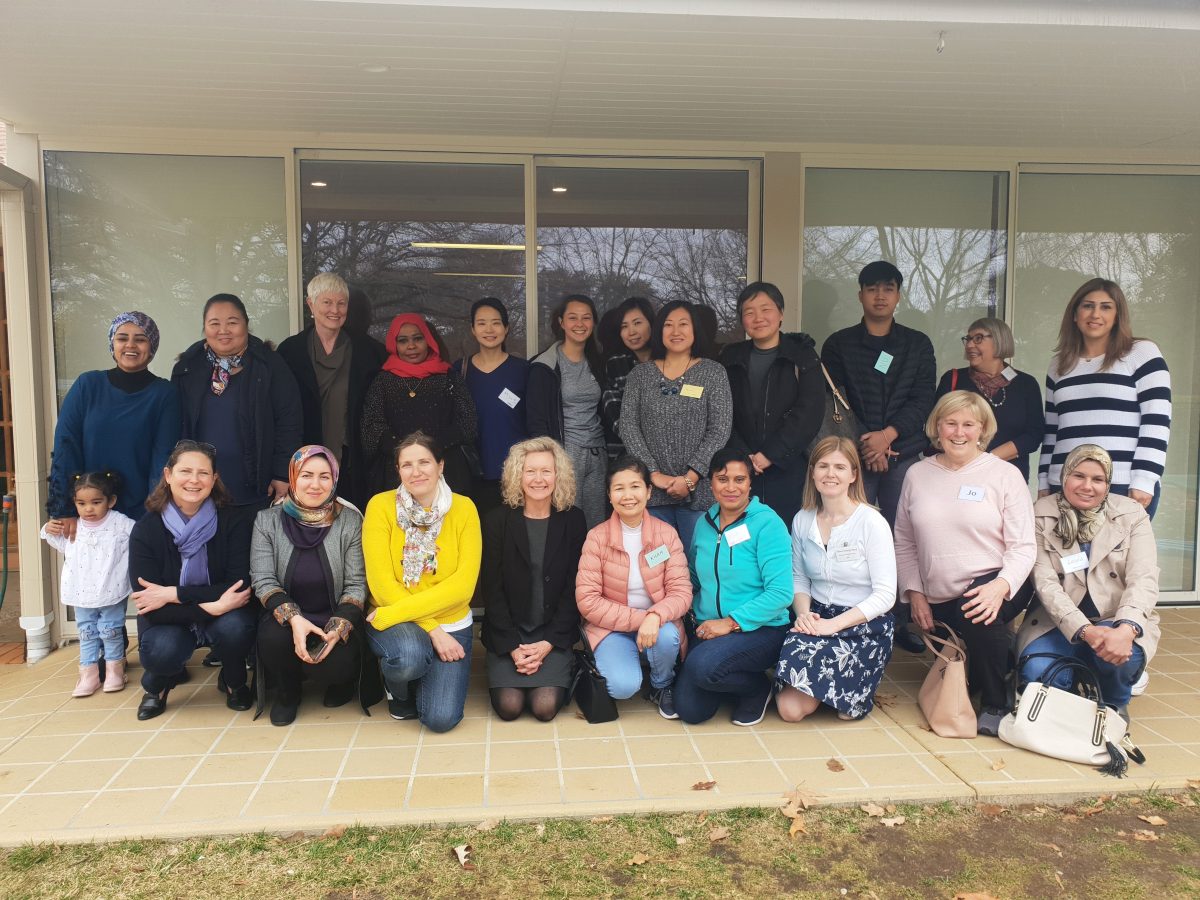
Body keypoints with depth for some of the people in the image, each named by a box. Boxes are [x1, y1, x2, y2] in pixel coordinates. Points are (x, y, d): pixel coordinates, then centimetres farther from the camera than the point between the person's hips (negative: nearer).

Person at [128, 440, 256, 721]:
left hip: (223, 616, 0)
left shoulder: (233, 522, -14)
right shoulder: (145, 529, -12)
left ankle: (233, 682, 3)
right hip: (169, 622, 0)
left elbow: (239, 588, -19)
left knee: (235, 627, -34)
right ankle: (158, 684, 8)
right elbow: (147, 603, -18)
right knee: (161, 650, -33)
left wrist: (174, 594, -25)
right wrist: (210, 606, -31)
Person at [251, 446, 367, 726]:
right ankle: (287, 692, 3)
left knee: (333, 666, -30)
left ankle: (339, 681, 12)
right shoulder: (268, 520, -3)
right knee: (273, 637, -32)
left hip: (336, 622, -1)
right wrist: (294, 618, -25)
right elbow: (263, 581, -7)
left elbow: (356, 585, -7)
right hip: (287, 618, 1)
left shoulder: (351, 521, -6)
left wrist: (338, 628, -24)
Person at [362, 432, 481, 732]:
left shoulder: (463, 508, -6)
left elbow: (463, 584, -13)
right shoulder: (381, 505, -8)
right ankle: (397, 687, 4)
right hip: (394, 624, -1)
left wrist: (396, 612, -21)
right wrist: (431, 628, -19)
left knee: (441, 718, -17)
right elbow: (381, 582, -13)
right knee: (410, 654, -35)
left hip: (451, 624, 1)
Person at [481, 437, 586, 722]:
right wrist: (513, 647, -12)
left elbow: (573, 589, -1)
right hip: (507, 632, 0)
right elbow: (492, 589, -3)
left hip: (554, 634, 0)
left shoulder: (573, 521, 0)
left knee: (545, 707, -17)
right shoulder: (497, 521, -2)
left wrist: (548, 644, -10)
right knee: (509, 706, -15)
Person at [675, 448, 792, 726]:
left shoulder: (767, 523, -11)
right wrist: (696, 615, -1)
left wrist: (731, 622, -22)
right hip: (709, 630, 5)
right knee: (690, 710, -10)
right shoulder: (704, 523, 7)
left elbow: (781, 593, -18)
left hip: (761, 630, -5)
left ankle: (759, 688, -1)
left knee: (702, 665, -32)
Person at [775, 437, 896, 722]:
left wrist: (834, 624, -20)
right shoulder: (802, 520, 3)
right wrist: (803, 612, -8)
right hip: (816, 619, 3)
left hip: (864, 625, -3)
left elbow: (885, 595, -12)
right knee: (789, 708, -18)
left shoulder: (872, 523, -11)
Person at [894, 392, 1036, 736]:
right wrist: (915, 593, 0)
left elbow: (1022, 547, -9)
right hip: (938, 601, 4)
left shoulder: (1005, 474, -4)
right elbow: (904, 544, 10)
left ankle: (996, 703, -15)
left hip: (992, 587, -4)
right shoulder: (917, 475, 4)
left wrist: (1001, 586, -26)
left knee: (976, 615, -37)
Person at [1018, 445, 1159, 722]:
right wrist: (1084, 630, -28)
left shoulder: (1132, 514, -1)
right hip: (1060, 623, 0)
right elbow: (1045, 582, -12)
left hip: (1119, 622, 0)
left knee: (1121, 654, -34)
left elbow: (1143, 580, -13)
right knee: (1037, 673, -28)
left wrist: (1126, 629, -33)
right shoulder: (1041, 515, -3)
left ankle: (1114, 704, 3)